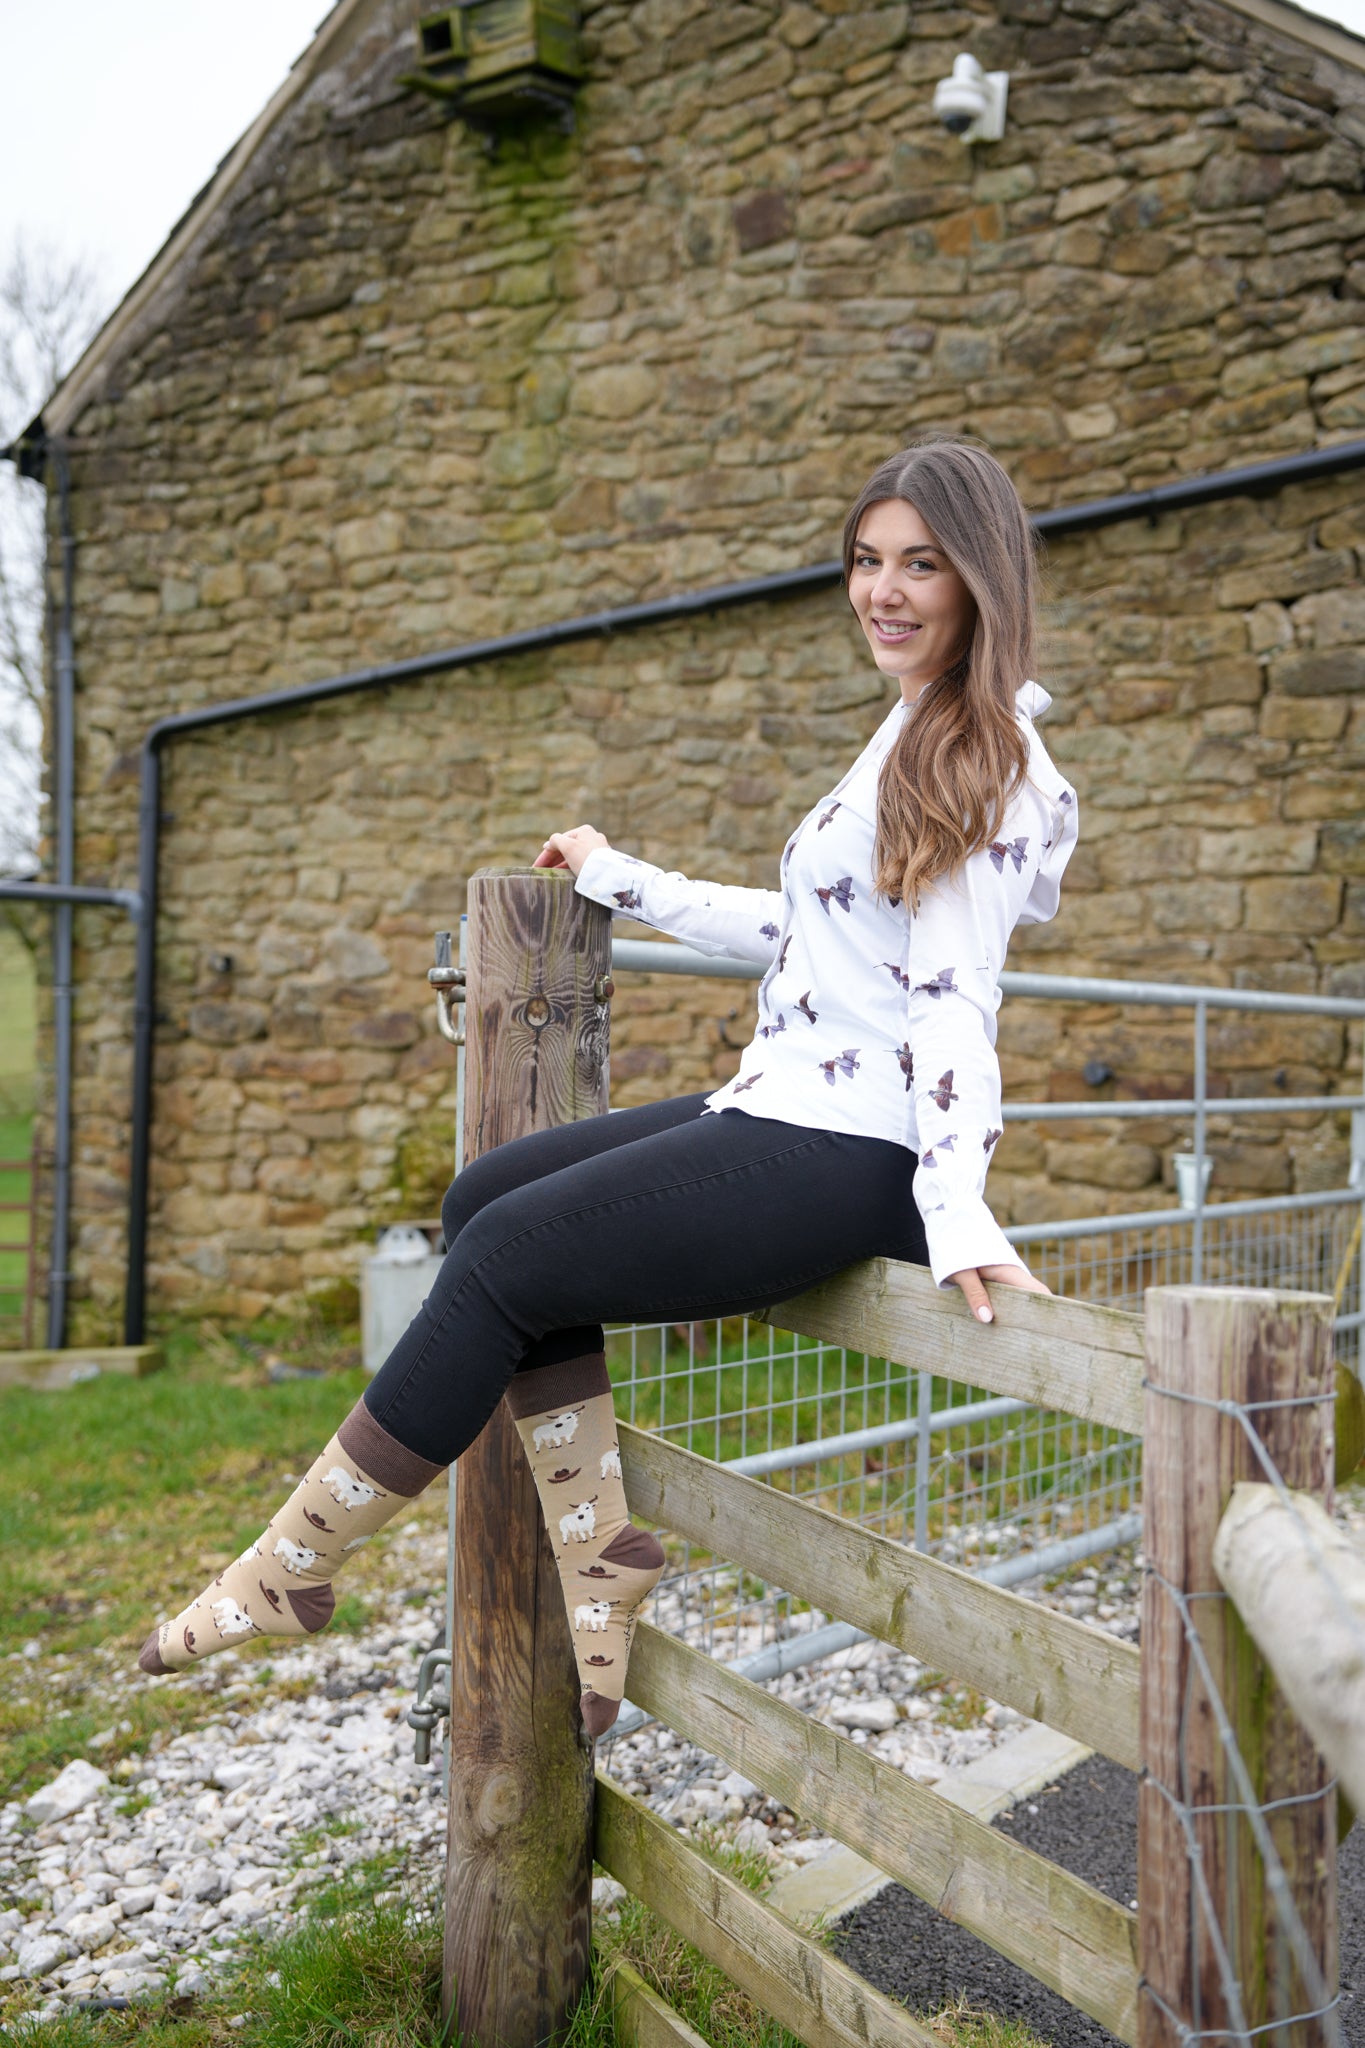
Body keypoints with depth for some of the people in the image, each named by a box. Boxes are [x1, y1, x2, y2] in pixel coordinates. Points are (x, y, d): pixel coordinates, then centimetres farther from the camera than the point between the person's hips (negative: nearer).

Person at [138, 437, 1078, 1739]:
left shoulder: (985, 754, -10)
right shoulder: (914, 733, 19)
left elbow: (953, 990, -19)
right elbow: (789, 927, 24)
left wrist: (956, 1210, -27)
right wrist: (616, 880, 32)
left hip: (849, 1155, -10)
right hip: (782, 1112, 10)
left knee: (501, 1261, -8)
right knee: (484, 1201, 8)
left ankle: (293, 1564, 8)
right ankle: (601, 1553, 5)